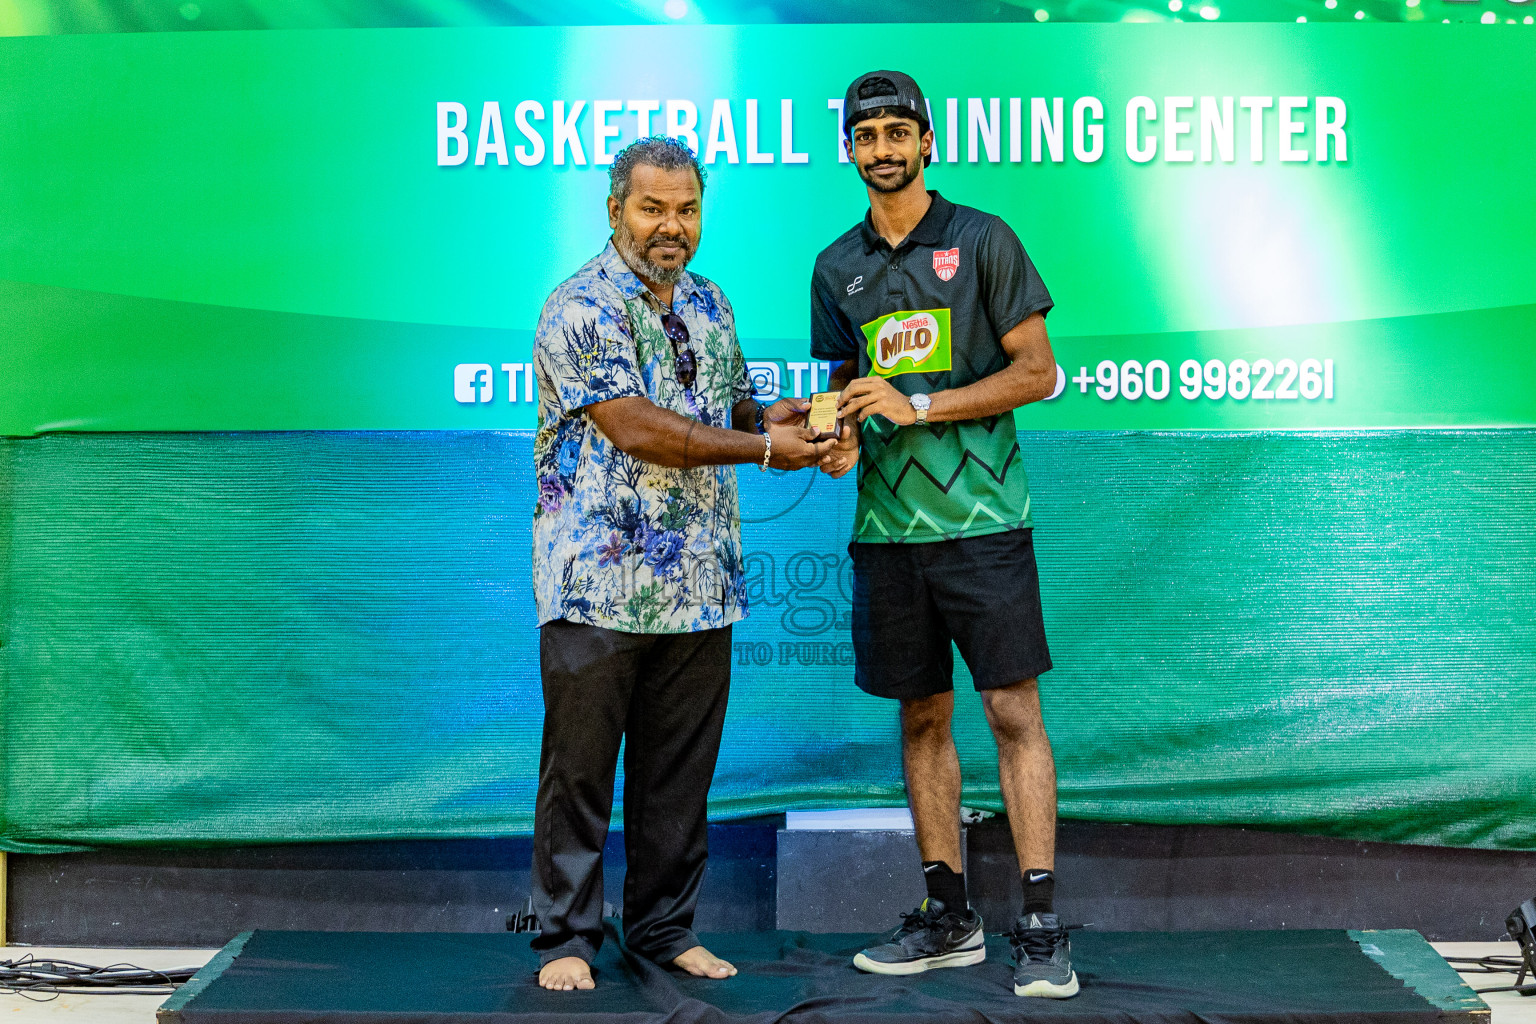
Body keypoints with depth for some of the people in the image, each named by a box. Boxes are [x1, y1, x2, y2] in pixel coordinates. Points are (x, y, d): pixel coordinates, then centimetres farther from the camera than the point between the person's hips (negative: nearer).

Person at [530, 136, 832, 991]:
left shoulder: (709, 302, 14)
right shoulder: (581, 308, -9)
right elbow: (635, 429, -18)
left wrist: (767, 415, 0)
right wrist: (765, 449, -15)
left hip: (699, 587, 6)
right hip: (599, 584, -6)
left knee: (680, 771, 12)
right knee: (580, 768, 4)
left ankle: (666, 929, 25)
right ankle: (567, 938, 17)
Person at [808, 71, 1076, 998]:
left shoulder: (982, 240, 1)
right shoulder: (838, 267, 14)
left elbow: (1038, 372, -4)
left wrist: (917, 406, -11)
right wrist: (840, 435, -4)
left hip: (982, 515, -4)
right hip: (887, 523, 4)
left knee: (1014, 712, -5)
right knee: (922, 716, 9)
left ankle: (1042, 926, 1)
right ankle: (949, 917, 20)